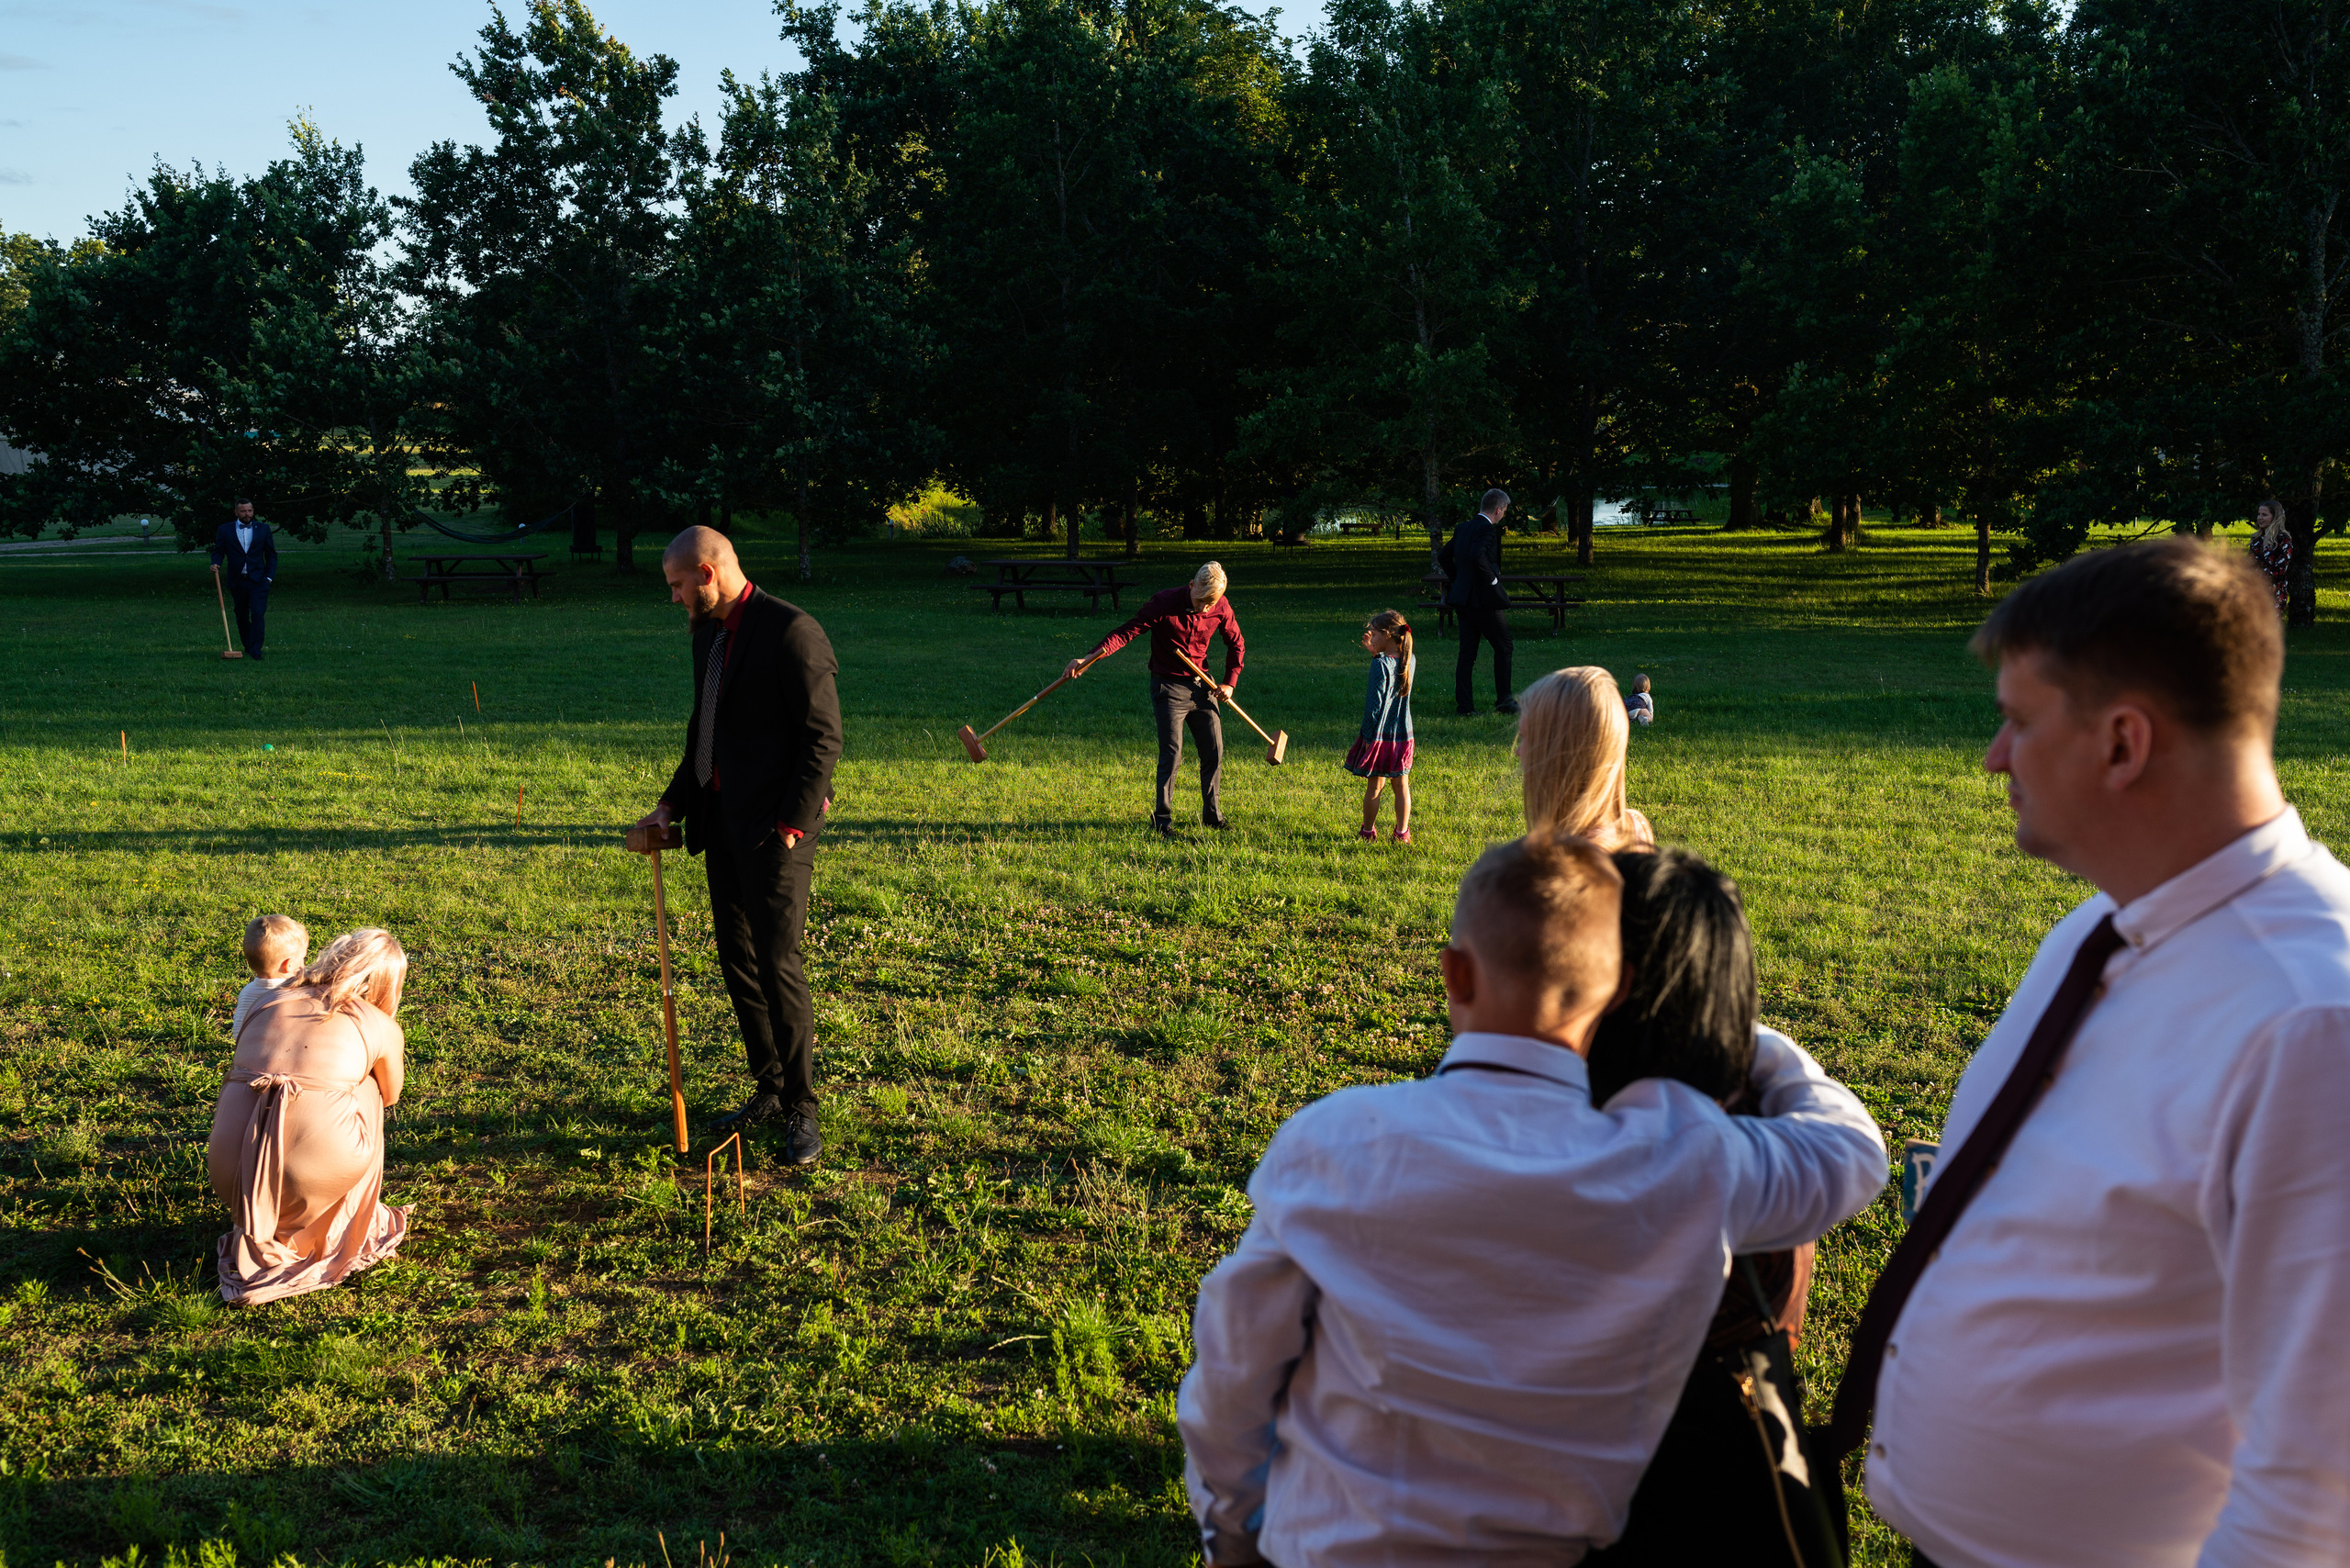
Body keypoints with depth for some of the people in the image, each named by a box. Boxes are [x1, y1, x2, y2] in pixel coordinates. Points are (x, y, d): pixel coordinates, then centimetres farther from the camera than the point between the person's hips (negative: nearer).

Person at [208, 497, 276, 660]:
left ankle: (255, 650, -17)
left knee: (258, 615, -15)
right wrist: (215, 565, -17)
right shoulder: (225, 529, 4)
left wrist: (269, 577, 0)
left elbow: (271, 555, 8)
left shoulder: (263, 528, 5)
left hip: (258, 581, -2)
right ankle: (247, 647, 27)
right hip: (237, 582, 2)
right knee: (241, 617, 12)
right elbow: (218, 551, 5)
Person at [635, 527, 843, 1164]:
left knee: (778, 962, -8)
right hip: (722, 821, 9)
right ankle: (770, 1089, 24)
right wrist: (672, 804, 16)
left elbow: (823, 736, -16)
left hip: (774, 826, -9)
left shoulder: (792, 631, -14)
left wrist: (791, 823, -18)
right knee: (737, 960, 12)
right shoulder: (707, 632, 13)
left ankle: (801, 1110, 4)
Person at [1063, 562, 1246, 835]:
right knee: (1171, 754, -10)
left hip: (1201, 686, 5)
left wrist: (1230, 683, 4)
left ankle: (1212, 815, 23)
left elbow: (1236, 645, 13)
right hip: (1169, 686, -5)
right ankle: (1162, 821, 1)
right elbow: (1127, 631, -25)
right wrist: (1089, 657, -36)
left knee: (1214, 751, 6)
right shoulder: (1164, 603, -19)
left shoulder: (1221, 608, -5)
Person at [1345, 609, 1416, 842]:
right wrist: (1375, 653, 9)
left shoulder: (1380, 665, -18)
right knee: (1401, 786, 13)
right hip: (1403, 735, 5)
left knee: (1373, 787, 7)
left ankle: (1369, 832, 17)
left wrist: (1369, 736, -12)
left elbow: (1375, 705, -18)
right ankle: (1402, 833, 17)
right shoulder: (1410, 661, -1)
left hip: (1379, 735, -5)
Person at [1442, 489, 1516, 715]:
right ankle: (1503, 700, 5)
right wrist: (1492, 578, -16)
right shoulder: (1487, 529, -14)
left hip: (1463, 598, 8)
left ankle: (1464, 704, 7)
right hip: (1484, 599, -8)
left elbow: (1446, 554, 19)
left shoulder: (1463, 528, 12)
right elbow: (1477, 556, -29)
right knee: (1503, 647, 4)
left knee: (1467, 653, 9)